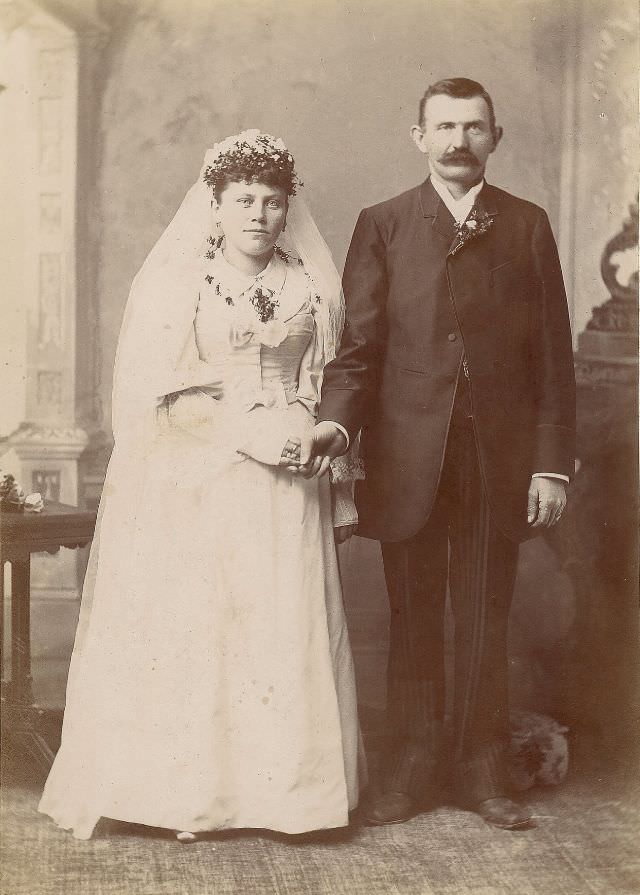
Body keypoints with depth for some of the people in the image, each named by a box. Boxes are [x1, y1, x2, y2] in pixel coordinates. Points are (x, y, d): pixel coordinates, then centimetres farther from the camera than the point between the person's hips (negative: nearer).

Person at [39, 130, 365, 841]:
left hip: (285, 489, 3)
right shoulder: (174, 279, 2)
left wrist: (340, 492, 9)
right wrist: (245, 428, -13)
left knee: (287, 631, 1)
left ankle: (278, 786, 14)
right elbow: (153, 393, -4)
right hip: (193, 489, -2)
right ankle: (185, 793, 10)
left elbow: (333, 389, 12)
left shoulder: (313, 285, 10)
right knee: (188, 629, -1)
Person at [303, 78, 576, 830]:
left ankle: (480, 768, 21)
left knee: (485, 619, 8)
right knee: (413, 619, 8)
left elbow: (553, 354, 4)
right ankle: (414, 766, 21)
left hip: (499, 456, 0)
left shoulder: (528, 226, 8)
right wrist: (336, 419, -19)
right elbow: (359, 341, -1)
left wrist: (553, 461, -2)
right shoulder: (381, 225, 7)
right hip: (407, 454, 0)